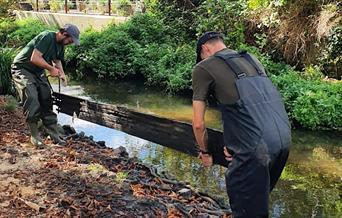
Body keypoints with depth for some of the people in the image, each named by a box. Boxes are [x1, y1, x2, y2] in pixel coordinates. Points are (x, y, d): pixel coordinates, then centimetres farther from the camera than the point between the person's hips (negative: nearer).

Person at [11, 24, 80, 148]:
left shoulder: (60, 44, 3)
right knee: (31, 98, -20)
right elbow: (34, 58, -31)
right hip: (22, 69, -8)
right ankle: (34, 136, -9)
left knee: (46, 100, 2)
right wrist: (51, 69, -23)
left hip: (38, 72, 9)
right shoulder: (47, 37, -25)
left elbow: (57, 60, 17)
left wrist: (62, 73, -2)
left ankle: (54, 135, 7)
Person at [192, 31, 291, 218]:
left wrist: (204, 152, 24)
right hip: (284, 137, 7)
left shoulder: (203, 67, 7)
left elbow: (198, 124, 7)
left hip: (256, 146, -7)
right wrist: (235, 145, 25)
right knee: (259, 200, 25)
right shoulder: (252, 60, 25)